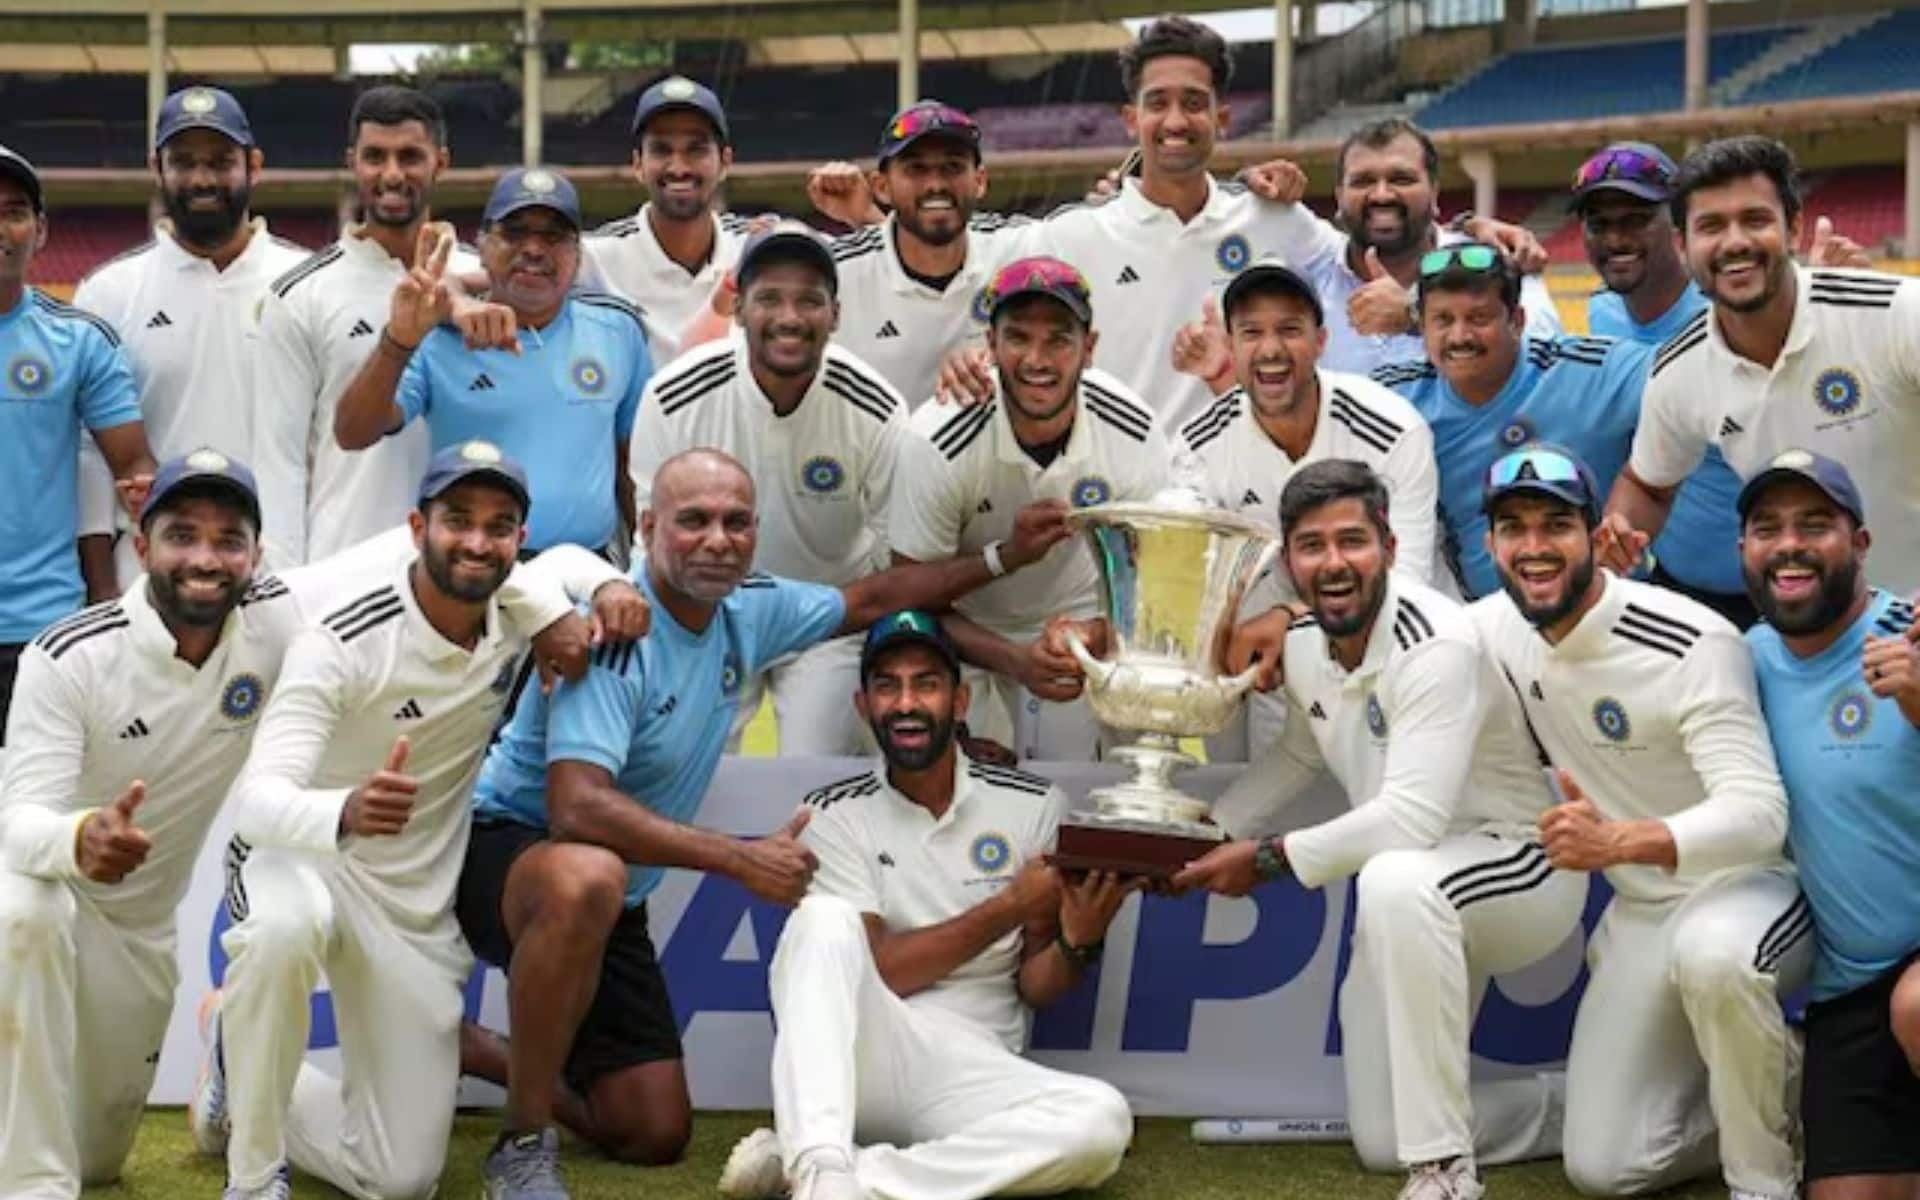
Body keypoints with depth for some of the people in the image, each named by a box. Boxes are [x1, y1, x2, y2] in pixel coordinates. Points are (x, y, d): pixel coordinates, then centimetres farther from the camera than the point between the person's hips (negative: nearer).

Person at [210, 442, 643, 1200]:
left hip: (420, 904, 5)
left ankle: (242, 1083, 31)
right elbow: (260, 797, -33)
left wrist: (609, 585, -7)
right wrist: (345, 813, -57)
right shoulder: (344, 640, -24)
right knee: (285, 929, -44)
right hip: (299, 856, -5)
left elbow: (567, 559, 19)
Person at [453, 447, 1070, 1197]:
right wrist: (741, 860, -32)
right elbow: (577, 808, -36)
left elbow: (870, 600, 17)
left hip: (611, 904, 8)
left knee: (653, 1136, 4)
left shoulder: (748, 613, -2)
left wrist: (1005, 558, 18)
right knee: (588, 880, -44)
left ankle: (469, 1052, 27)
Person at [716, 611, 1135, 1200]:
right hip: (852, 1059, -1)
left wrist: (1078, 942, -15)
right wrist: (1009, 907, -12)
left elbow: (1034, 988, 8)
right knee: (825, 918, -28)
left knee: (1102, 1121, -29)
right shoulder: (836, 815, 3)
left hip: (970, 1077, 1)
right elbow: (874, 973, -7)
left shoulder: (1034, 807, 6)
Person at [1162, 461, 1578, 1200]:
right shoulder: (1302, 642, -2)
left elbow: (1413, 819, -34)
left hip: (1520, 867, -8)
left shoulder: (1435, 644, -26)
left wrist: (1269, 859, -25)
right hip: (1413, 911, 8)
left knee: (1395, 878, -42)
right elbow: (1300, 755, 19)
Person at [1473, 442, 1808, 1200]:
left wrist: (1616, 841, -49)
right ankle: (1771, 1082, 24)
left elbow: (1759, 815, -32)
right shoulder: (1497, 628, -4)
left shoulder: (1692, 645, -25)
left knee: (1710, 951, -43)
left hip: (1750, 884, -6)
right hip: (1641, 911, 6)